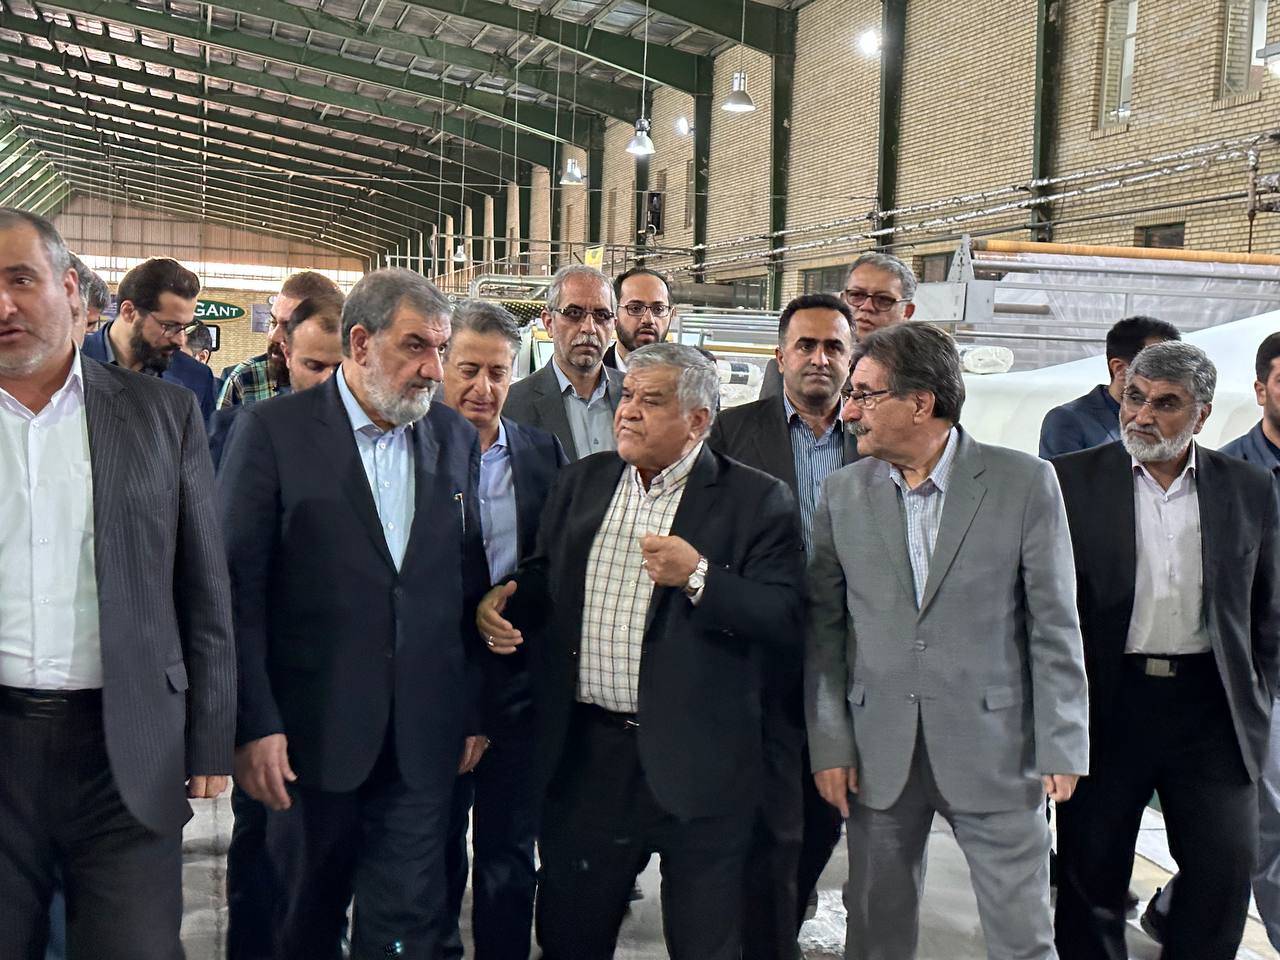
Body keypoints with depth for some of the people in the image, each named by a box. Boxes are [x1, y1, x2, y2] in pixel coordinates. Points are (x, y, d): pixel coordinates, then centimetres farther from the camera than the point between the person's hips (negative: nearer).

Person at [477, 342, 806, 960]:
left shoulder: (756, 500, -5)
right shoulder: (582, 481, 10)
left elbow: (786, 619, -12)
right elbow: (545, 580, 17)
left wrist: (698, 576, -23)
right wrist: (502, 602, -3)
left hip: (695, 763, -4)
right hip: (583, 753, 4)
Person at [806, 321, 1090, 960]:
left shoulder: (1024, 482, -4)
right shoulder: (844, 492, 4)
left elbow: (1054, 625, -2)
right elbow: (824, 627, 5)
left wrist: (1061, 746, -5)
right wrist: (829, 744, 0)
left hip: (993, 747, -2)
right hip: (879, 753, 3)